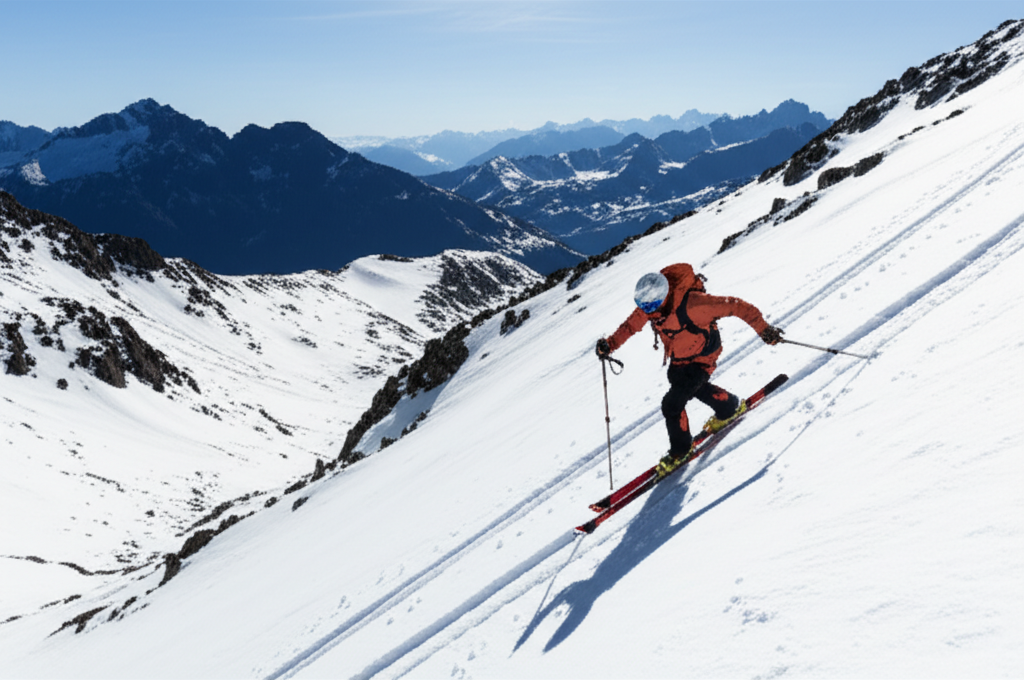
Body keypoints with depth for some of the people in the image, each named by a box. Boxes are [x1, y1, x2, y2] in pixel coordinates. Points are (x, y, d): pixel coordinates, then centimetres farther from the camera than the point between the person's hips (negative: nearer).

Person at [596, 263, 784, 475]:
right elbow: (631, 325, -4)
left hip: (701, 358, -8)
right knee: (696, 388, 31)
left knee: (672, 404, -11)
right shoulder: (649, 305, -19)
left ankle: (680, 450, 12)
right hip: (677, 360, 8)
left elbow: (735, 306, -32)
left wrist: (763, 329, -26)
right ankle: (731, 407, 57)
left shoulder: (692, 303, -39)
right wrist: (610, 344, -19)